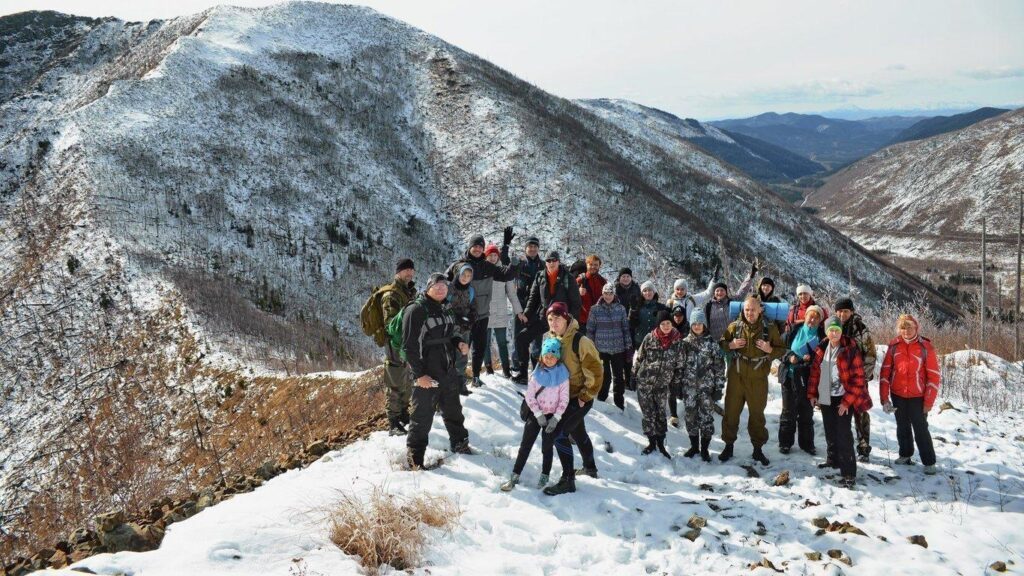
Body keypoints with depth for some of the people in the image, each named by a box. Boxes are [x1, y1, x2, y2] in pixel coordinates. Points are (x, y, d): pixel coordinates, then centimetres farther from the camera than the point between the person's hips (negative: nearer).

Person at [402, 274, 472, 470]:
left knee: (453, 410, 21)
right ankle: (414, 454, 16)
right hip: (426, 376, -8)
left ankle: (460, 443, 39)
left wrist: (459, 343, 0)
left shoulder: (445, 309, 9)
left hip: (448, 371, 8)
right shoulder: (416, 310, -16)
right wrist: (419, 374, -19)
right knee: (422, 416, 2)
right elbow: (410, 345, -17)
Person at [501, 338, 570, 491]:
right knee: (525, 445, 2)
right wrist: (538, 415, -11)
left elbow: (564, 399, -6)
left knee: (547, 447, 9)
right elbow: (529, 396, -5)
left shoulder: (562, 375, -8)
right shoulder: (536, 374, -6)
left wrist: (556, 418, -11)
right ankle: (515, 477, 7)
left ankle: (545, 476, 25)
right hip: (536, 414, 1)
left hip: (552, 416, -1)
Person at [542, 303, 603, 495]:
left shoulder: (580, 341, -23)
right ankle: (590, 468, 45)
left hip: (580, 397, -8)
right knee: (578, 432, 24)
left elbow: (595, 371, -20)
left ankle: (568, 480, -6)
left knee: (560, 433, -14)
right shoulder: (551, 339, 0)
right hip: (564, 396, 8)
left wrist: (586, 395, -16)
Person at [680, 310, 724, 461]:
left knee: (706, 417, 0)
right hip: (689, 386, 2)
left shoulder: (711, 342, -1)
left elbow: (719, 365, -1)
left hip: (707, 386, -2)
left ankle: (705, 449, 13)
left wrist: (718, 387, -3)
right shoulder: (685, 342, 5)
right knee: (691, 416, 8)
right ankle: (694, 446, 24)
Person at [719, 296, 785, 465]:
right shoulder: (734, 326, -1)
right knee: (731, 411, 8)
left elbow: (782, 349, 3)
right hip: (736, 376, 1)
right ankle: (728, 446, 22)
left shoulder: (770, 328, -3)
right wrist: (731, 345, -13)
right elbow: (721, 343, 8)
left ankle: (758, 449, 24)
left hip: (758, 378, -1)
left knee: (757, 413, 10)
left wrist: (770, 350, -18)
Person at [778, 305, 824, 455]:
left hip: (807, 378, 0)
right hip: (789, 376, 0)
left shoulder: (822, 336, -1)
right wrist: (789, 356, -13)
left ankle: (807, 443, 22)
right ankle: (785, 442, 16)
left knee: (806, 412, 10)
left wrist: (811, 358, -18)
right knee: (788, 411, 7)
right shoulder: (795, 331, 1)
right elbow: (782, 347, 5)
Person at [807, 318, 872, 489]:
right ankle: (835, 461, 33)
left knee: (843, 435, -9)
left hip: (843, 399, -5)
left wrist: (847, 401, -14)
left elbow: (858, 377, -12)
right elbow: (815, 372, 11)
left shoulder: (851, 350, -11)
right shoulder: (821, 349, 4)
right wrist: (812, 394, 7)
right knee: (830, 433, 14)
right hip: (826, 398, 5)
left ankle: (849, 473, -3)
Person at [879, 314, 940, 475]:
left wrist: (929, 401, -9)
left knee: (921, 429, 0)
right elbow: (885, 371, 0)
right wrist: (884, 397, -4)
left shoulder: (925, 346, -10)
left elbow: (934, 375, -7)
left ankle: (929, 462, 9)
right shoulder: (894, 345, -2)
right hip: (897, 395, 3)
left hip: (917, 397, -3)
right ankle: (905, 454, 31)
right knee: (903, 427, 15)